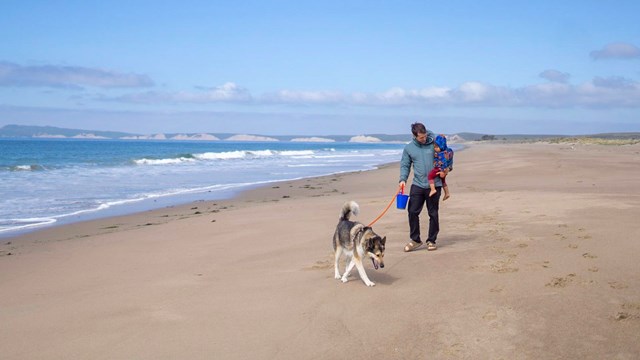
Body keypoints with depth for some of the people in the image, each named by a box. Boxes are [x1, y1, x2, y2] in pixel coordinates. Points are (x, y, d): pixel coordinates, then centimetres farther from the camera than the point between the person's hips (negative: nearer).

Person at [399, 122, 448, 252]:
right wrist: (403, 179, -8)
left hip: (434, 185, -1)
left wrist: (446, 169, -6)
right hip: (417, 185, 2)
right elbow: (405, 165, 7)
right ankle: (415, 239, 9)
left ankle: (431, 241, 17)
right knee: (412, 211, -5)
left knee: (433, 214, 5)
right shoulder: (408, 148, 4)